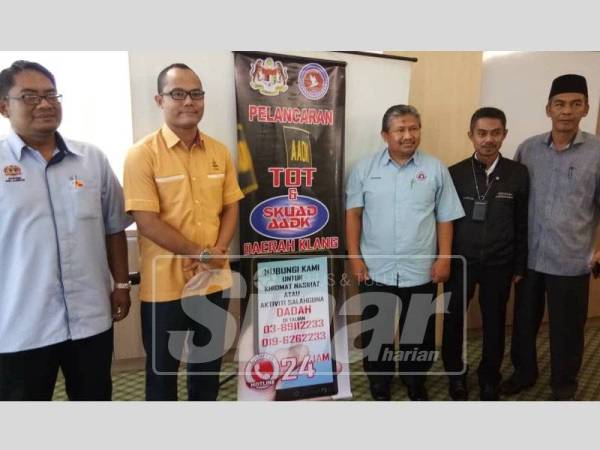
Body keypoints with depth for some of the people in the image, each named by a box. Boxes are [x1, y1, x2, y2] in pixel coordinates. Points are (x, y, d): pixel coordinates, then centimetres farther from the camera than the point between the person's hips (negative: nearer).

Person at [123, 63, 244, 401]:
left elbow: (231, 207, 6)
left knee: (209, 362, 21)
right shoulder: (143, 154, -10)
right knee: (163, 368, 15)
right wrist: (202, 254, -15)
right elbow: (147, 222, -15)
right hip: (165, 284, -4)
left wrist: (218, 252, -10)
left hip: (215, 280, 4)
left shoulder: (220, 152, 4)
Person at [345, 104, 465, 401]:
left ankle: (415, 385, 39)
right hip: (375, 271, 0)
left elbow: (445, 219, 3)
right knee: (375, 334, 12)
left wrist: (444, 258, -4)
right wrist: (354, 257, -5)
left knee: (419, 333, 15)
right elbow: (353, 214, 0)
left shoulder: (435, 169, 1)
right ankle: (379, 389, 33)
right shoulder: (365, 169, 0)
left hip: (421, 272, 1)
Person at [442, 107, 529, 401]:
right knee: (453, 320, 10)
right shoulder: (454, 173, -4)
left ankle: (489, 377, 35)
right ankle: (455, 373, 33)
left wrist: (519, 266, 4)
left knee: (494, 323, 13)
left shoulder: (518, 174, -2)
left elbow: (522, 224, 2)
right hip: (459, 262, 0)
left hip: (499, 265, 1)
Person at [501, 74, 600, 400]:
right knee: (524, 321, 16)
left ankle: (564, 385, 35)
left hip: (572, 261, -2)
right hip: (529, 257, 2)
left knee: (566, 329, 12)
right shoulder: (527, 149, 1)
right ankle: (524, 372, 39)